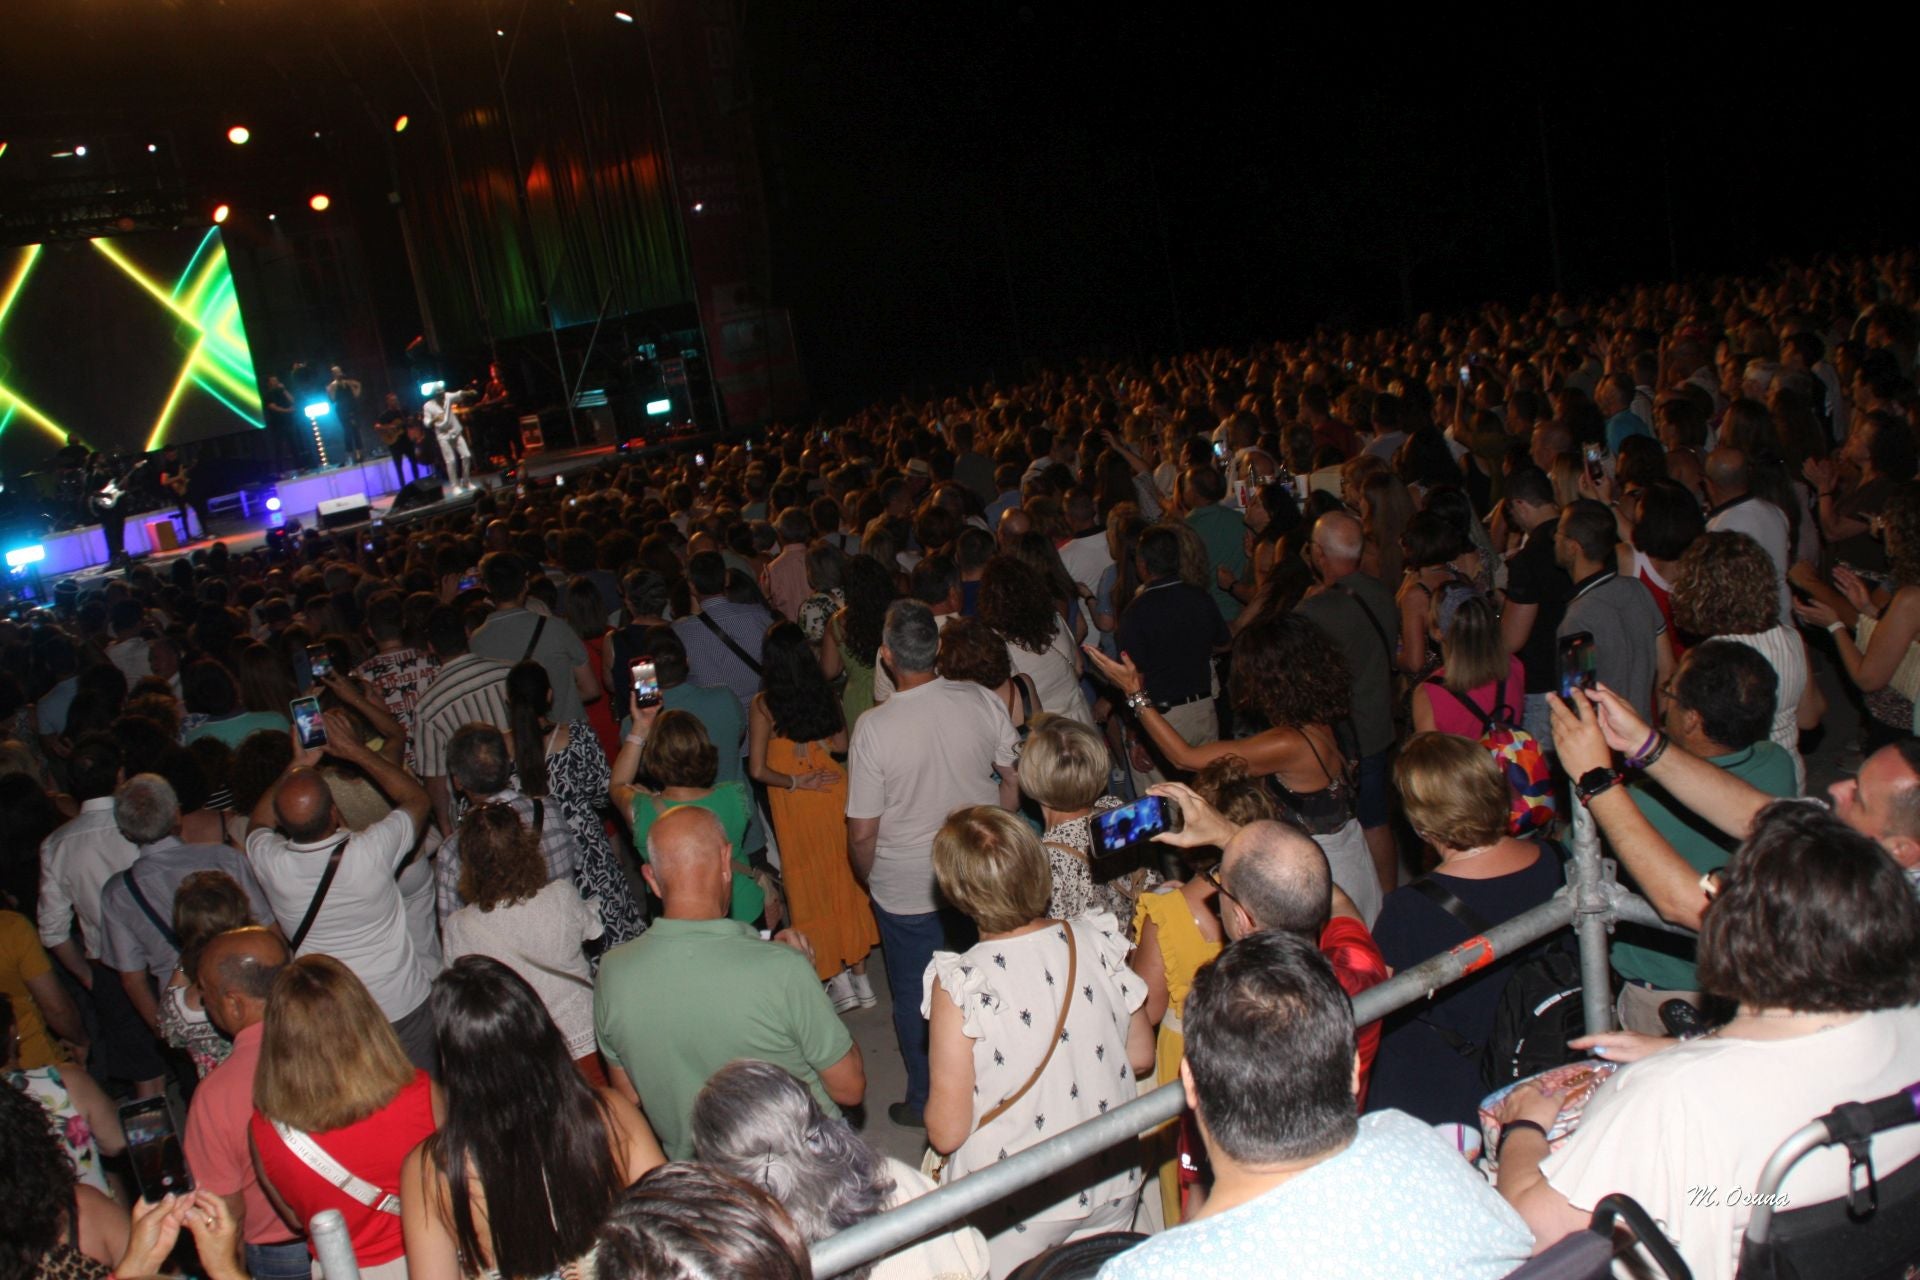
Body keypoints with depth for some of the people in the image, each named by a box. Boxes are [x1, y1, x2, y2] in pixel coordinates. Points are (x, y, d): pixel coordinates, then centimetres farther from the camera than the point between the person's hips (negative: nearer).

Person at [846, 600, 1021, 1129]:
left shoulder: (873, 728, -23)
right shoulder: (983, 702, -14)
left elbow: (862, 833, -17)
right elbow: (1015, 782, -1)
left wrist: (868, 880, 3)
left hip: (906, 891, -3)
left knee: (915, 999, 18)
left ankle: (927, 1101, 33)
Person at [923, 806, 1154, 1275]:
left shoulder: (959, 982, -23)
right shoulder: (1098, 942, -11)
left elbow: (947, 1131, -18)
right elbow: (1142, 1058, 2)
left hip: (1016, 1217, -3)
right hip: (1111, 1189, 4)